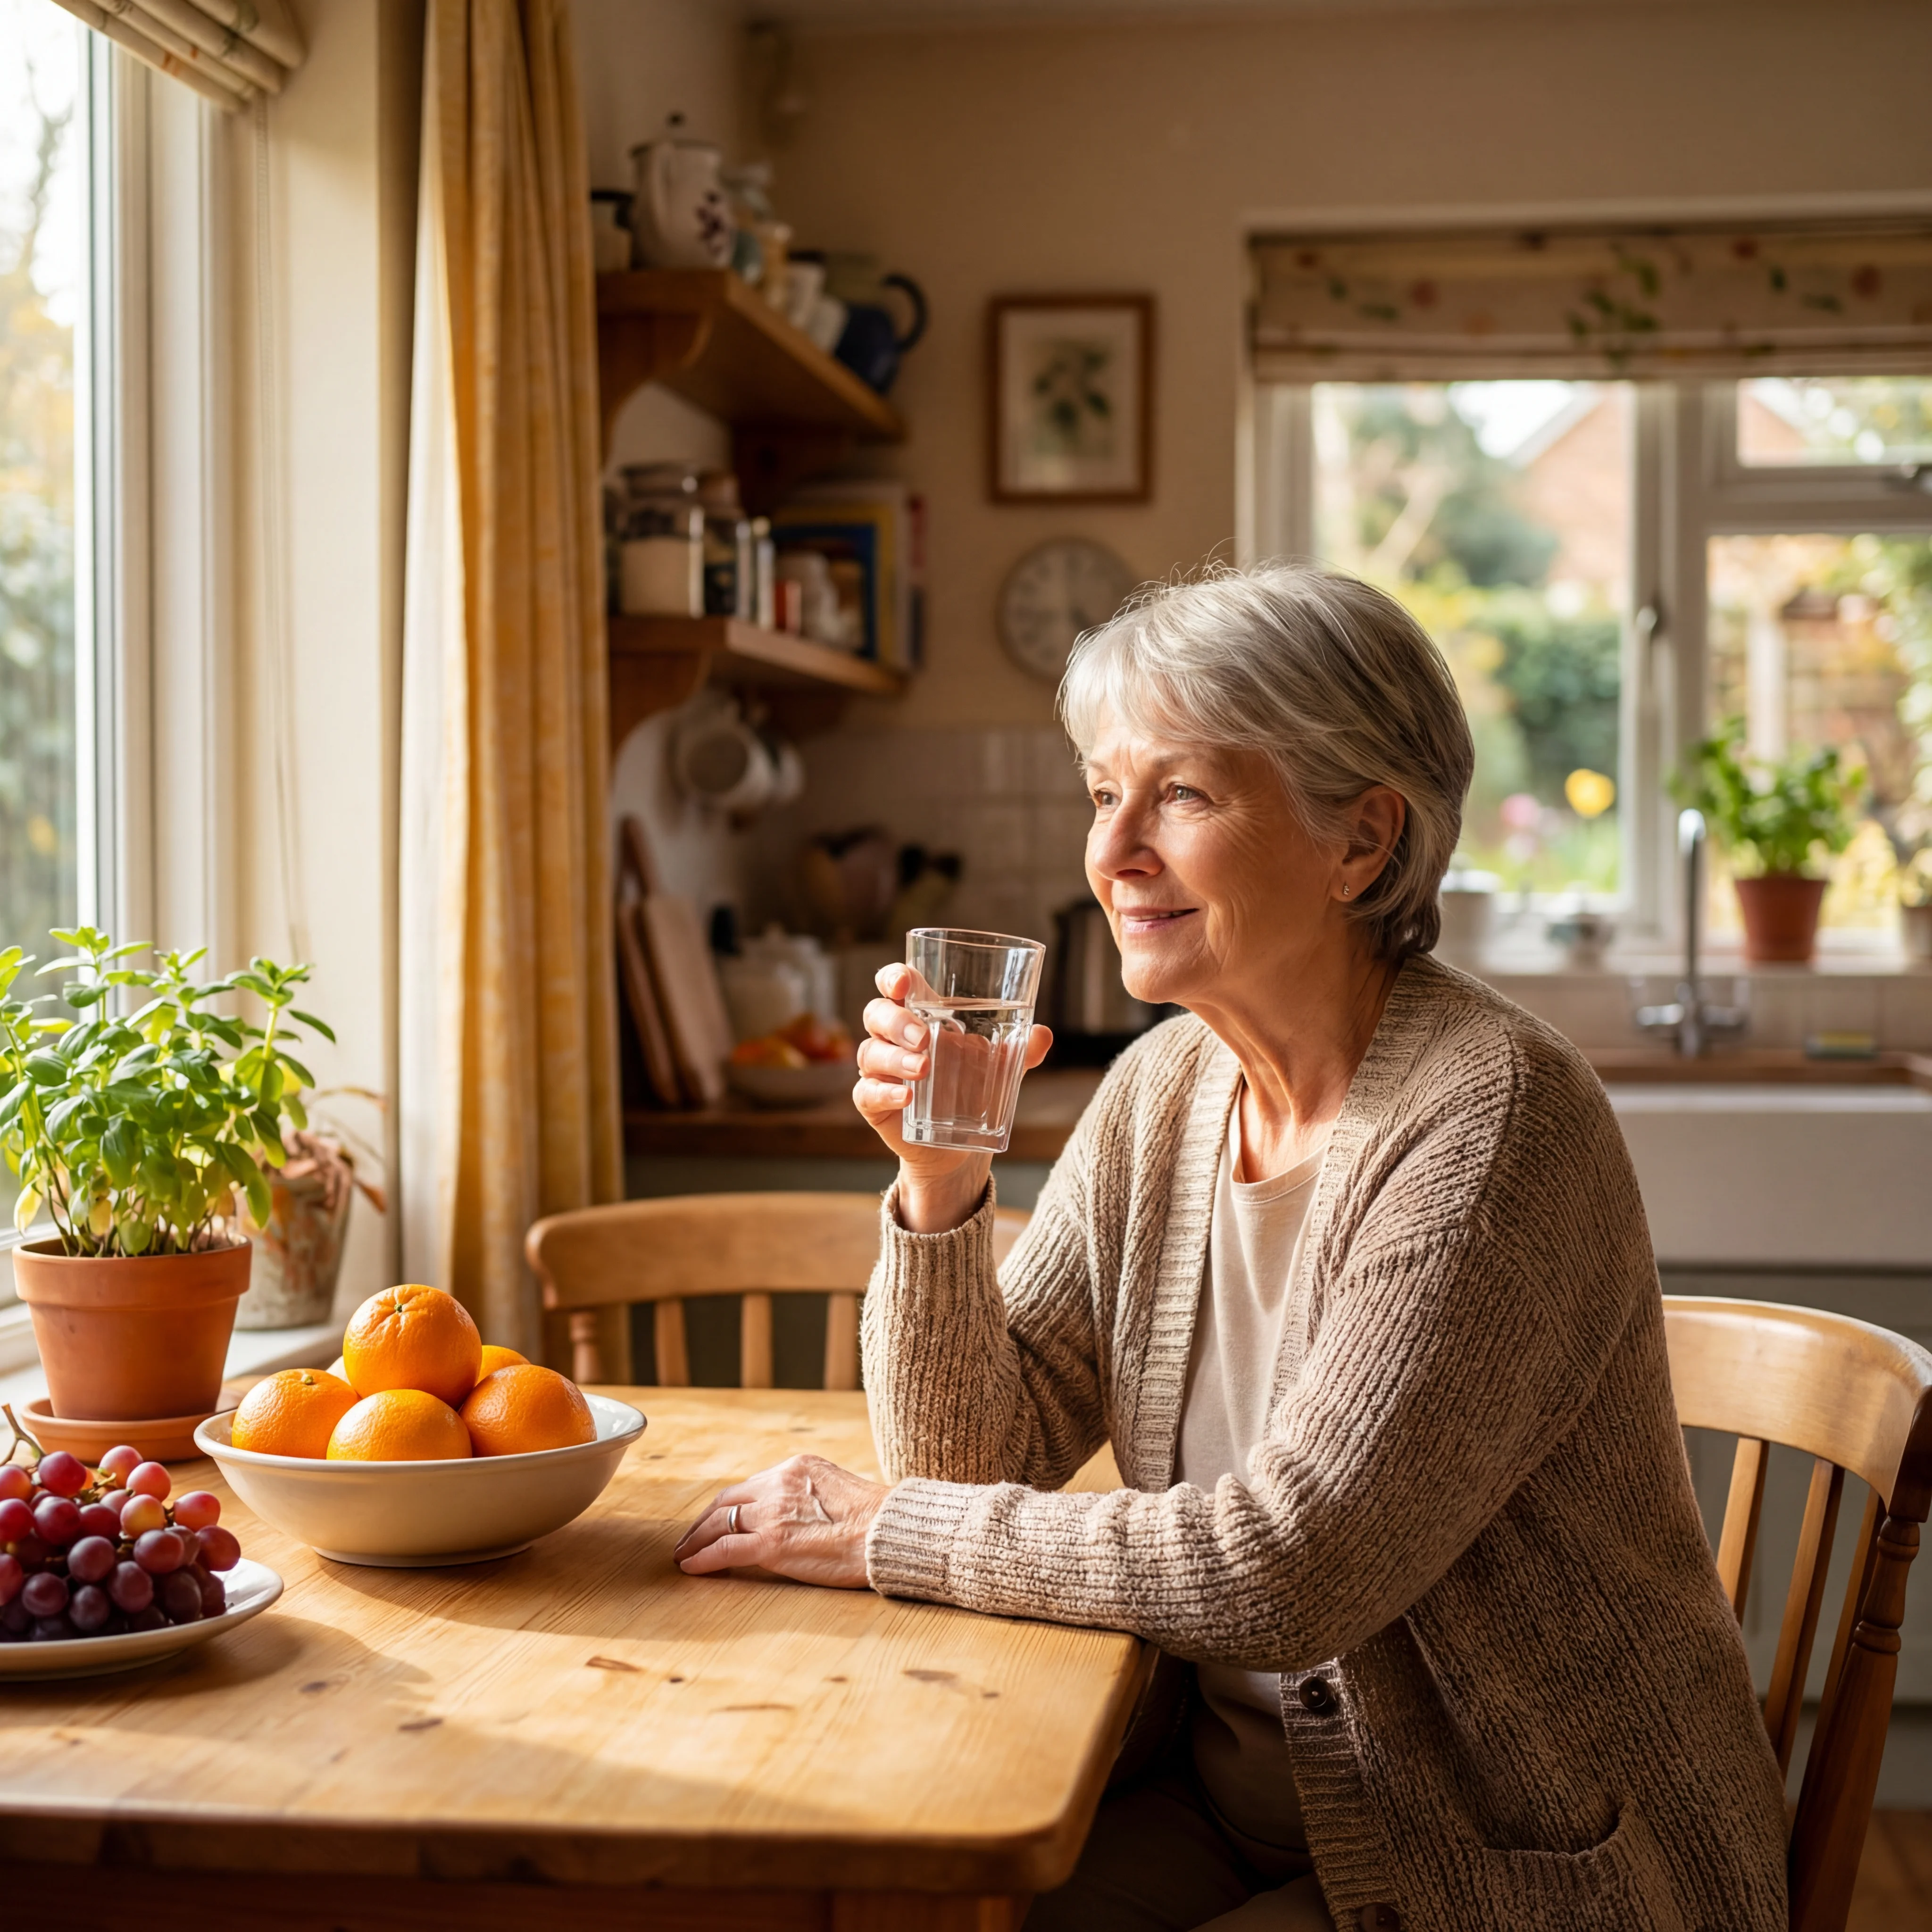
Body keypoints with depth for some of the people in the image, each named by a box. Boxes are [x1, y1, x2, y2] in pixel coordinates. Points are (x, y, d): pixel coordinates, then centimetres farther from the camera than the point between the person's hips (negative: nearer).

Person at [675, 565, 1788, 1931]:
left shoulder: (1491, 1116, -23)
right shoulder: (1164, 1088, 0)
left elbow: (1282, 1571, -27)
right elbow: (987, 1450, 1)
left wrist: (887, 1532, -18)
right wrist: (940, 1181, -15)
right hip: (1247, 1805, 6)